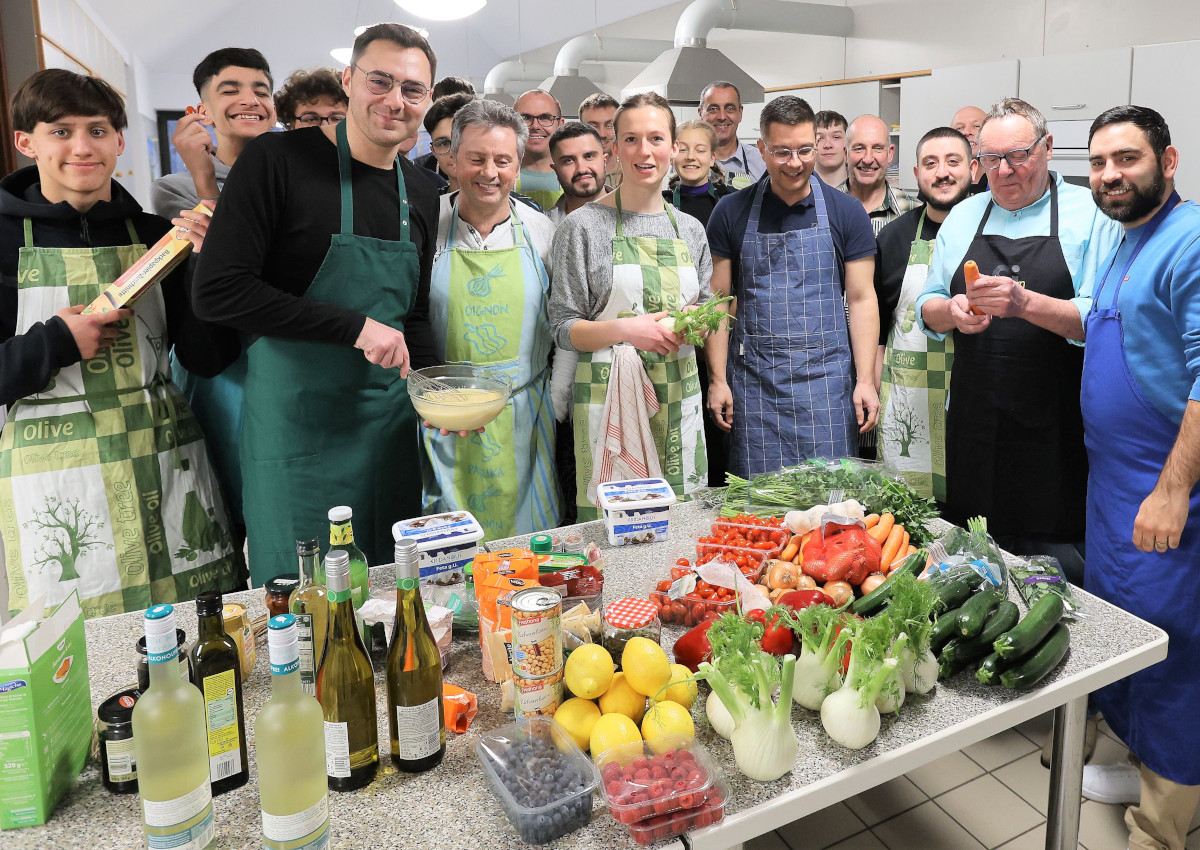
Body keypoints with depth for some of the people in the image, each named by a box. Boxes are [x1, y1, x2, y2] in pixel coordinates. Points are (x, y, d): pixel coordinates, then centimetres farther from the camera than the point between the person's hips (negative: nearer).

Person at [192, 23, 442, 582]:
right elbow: (217, 292, -17)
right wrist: (354, 326, -19)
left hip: (390, 420, 6)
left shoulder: (422, 190, 9)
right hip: (297, 419, -5)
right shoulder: (278, 160, -10)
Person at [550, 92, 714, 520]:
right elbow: (563, 327, -4)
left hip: (679, 396, 5)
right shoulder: (583, 226, -3)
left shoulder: (690, 229, 11)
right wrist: (626, 329, -19)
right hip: (611, 397, -4)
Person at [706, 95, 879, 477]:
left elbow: (861, 299, 4)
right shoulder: (732, 212, 4)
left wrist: (866, 381, -4)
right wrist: (717, 379, -2)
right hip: (753, 382, 0)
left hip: (826, 379, 0)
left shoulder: (846, 212, 4)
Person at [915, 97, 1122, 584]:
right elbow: (927, 309, 14)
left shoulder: (1090, 214, -1)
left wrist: (1025, 303, -26)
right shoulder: (962, 218, 12)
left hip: (1056, 432, -4)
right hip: (974, 429, 4)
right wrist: (950, 311, -9)